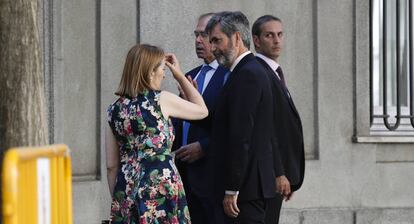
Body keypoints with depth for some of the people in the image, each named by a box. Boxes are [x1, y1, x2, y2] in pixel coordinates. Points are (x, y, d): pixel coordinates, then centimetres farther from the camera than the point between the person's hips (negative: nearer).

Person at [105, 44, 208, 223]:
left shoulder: (115, 109, 8)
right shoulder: (161, 100, -4)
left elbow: (112, 165, 10)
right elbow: (202, 110, 13)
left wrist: (116, 200, 18)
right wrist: (179, 76, 20)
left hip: (127, 189, 5)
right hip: (161, 188, -5)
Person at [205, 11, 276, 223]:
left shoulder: (247, 74, -14)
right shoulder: (251, 71, 17)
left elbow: (241, 136, -19)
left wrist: (232, 190, -18)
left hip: (247, 185, -10)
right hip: (250, 184, 10)